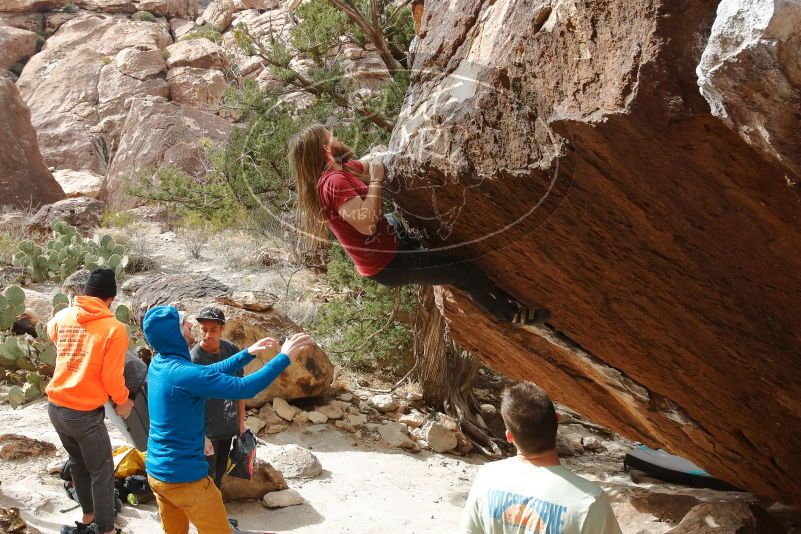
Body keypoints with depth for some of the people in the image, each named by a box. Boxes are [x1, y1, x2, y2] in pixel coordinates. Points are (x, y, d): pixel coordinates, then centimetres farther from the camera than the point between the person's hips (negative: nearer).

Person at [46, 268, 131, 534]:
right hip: (85, 413, -7)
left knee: (78, 464, 25)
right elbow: (111, 376, -14)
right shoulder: (115, 328, -15)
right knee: (102, 473, 9)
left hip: (56, 407, 7)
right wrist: (122, 401, 3)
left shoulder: (63, 317, 2)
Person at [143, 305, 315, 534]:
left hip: (156, 472, 9)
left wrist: (248, 354, 8)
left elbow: (210, 372, 11)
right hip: (185, 477, -9)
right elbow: (244, 388, -26)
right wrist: (284, 358, -19)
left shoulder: (158, 364, 2)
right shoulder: (183, 373, -26)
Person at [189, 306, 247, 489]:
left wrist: (241, 421, 8)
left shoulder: (232, 350, -5)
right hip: (206, 429, -5)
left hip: (228, 426, 5)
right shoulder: (193, 358, -20)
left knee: (220, 473, 19)